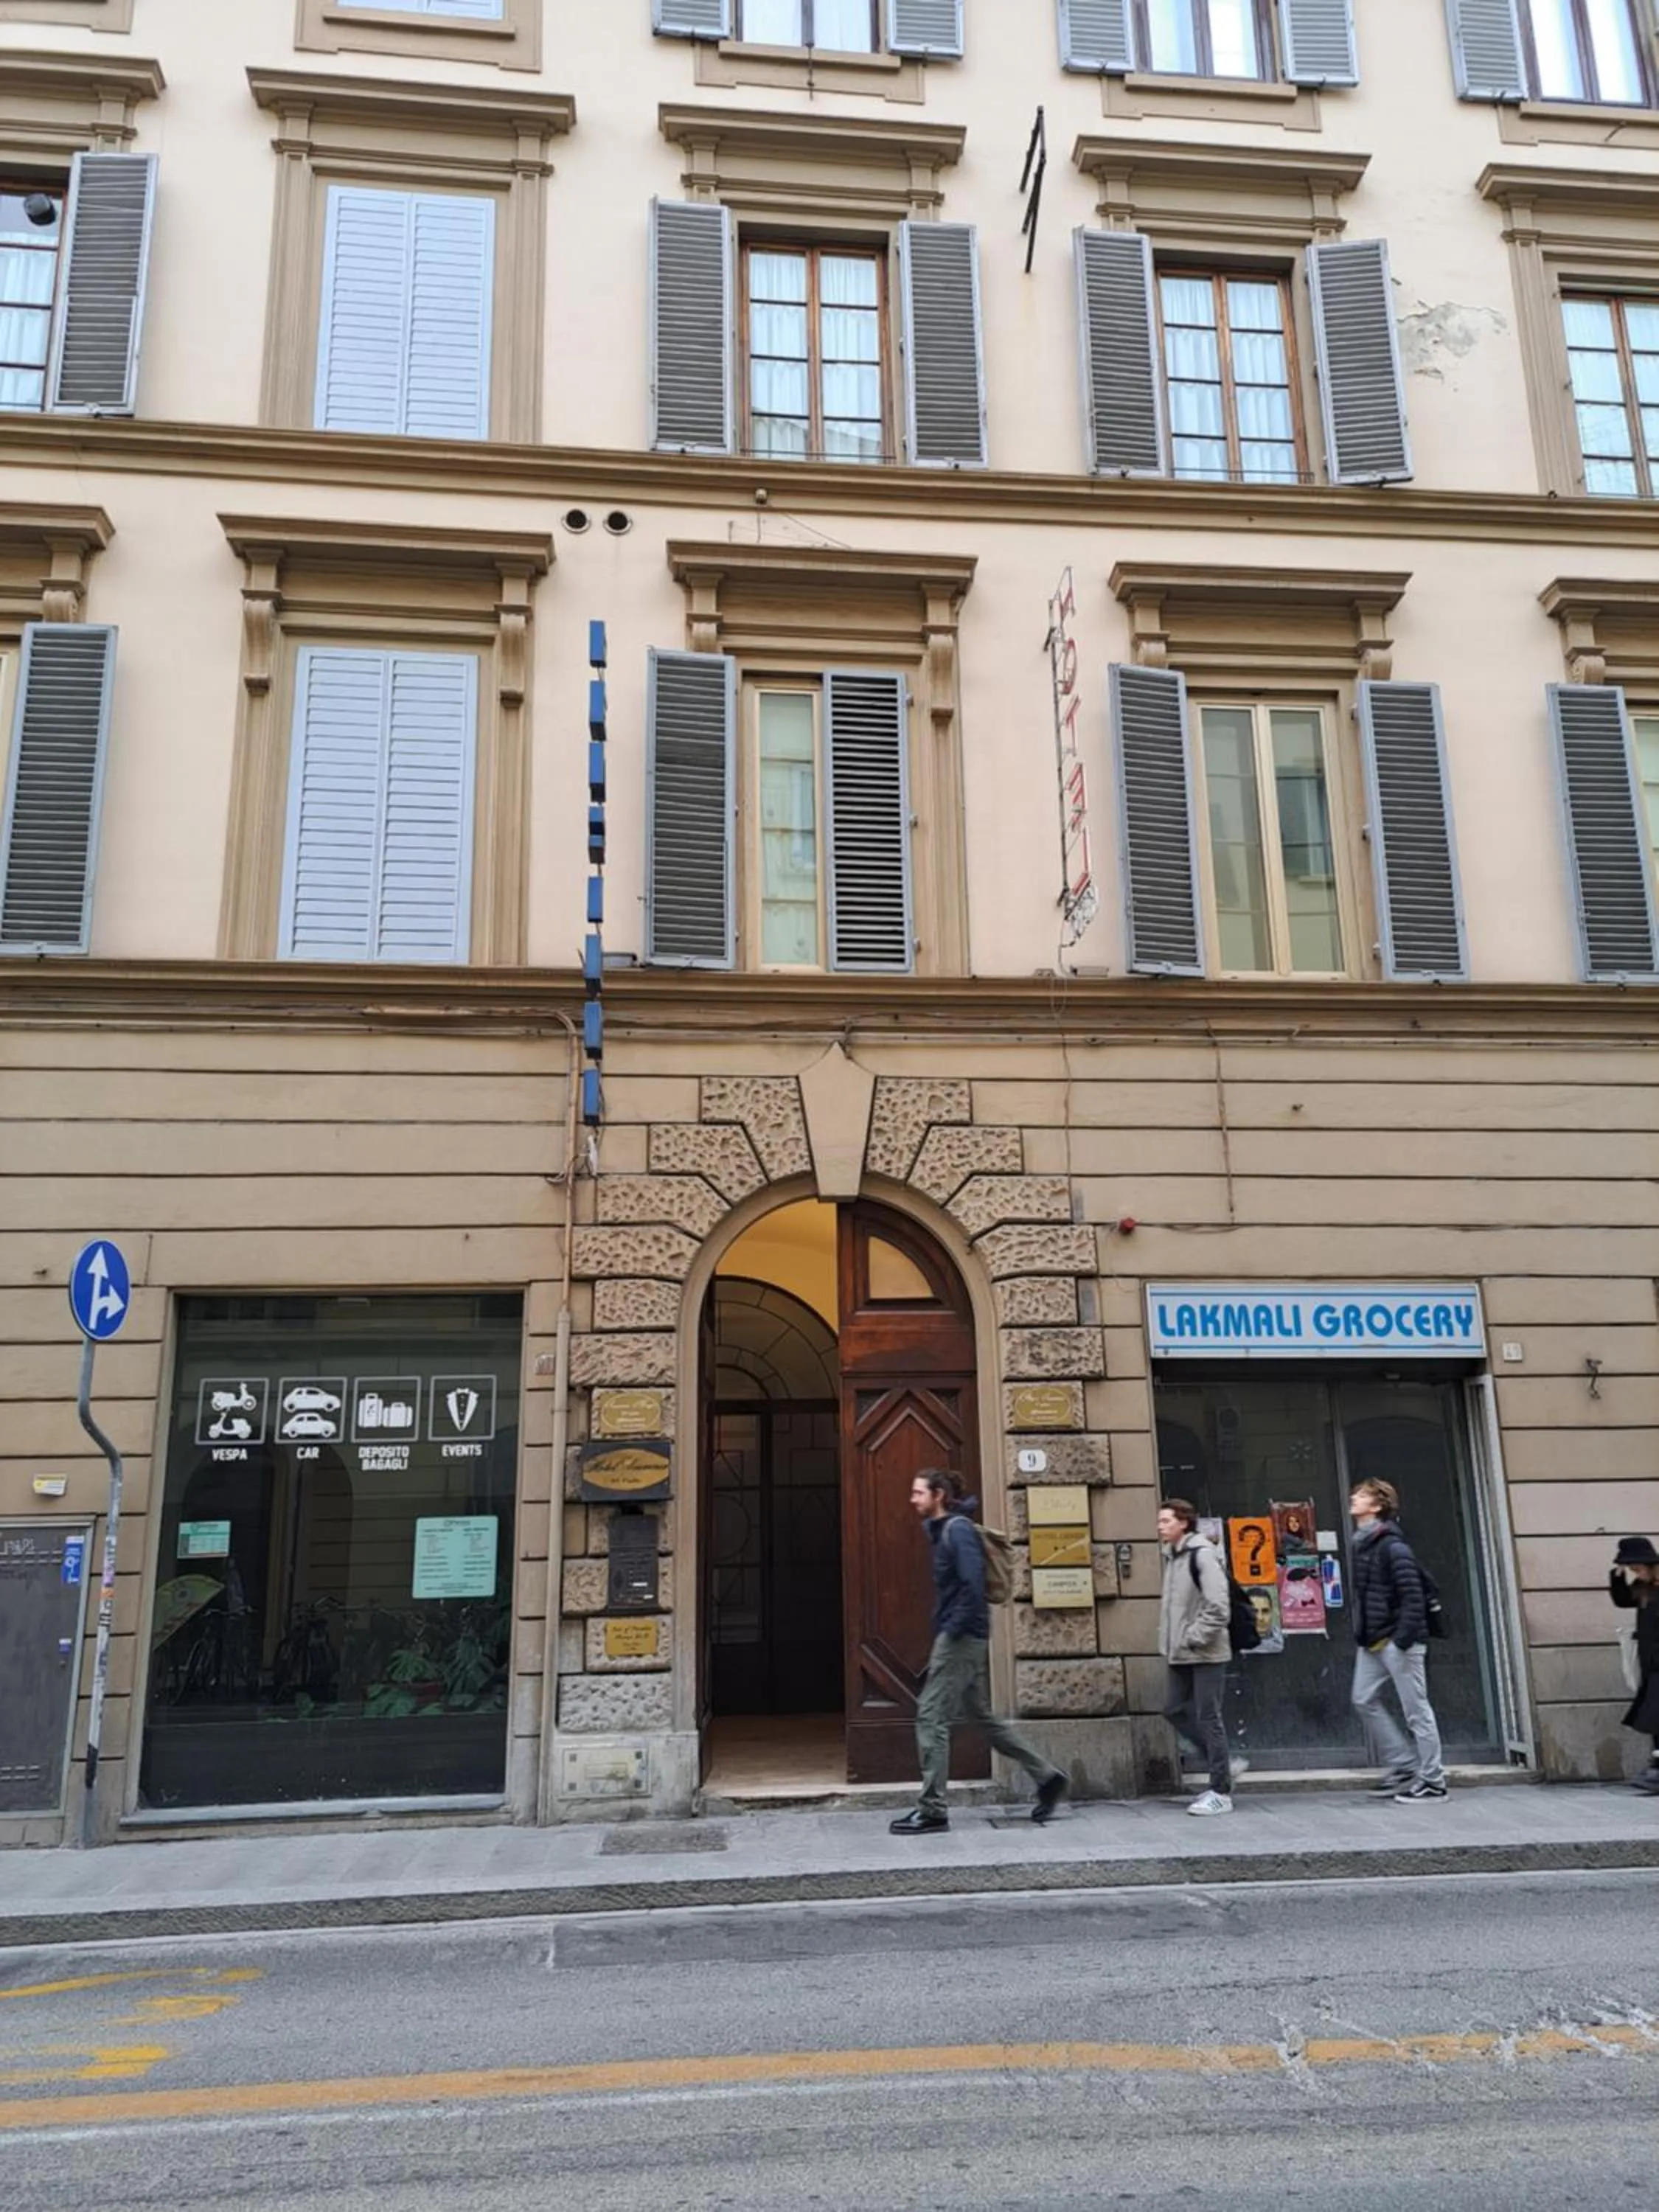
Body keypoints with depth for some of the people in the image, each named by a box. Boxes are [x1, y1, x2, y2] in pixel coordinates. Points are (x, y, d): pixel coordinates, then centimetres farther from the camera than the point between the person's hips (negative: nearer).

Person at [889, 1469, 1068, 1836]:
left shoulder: (958, 1530, -13)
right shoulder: (943, 1530, 15)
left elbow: (973, 1585, -23)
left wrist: (952, 1630, -19)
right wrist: (945, 1631, 13)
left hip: (961, 1637, -10)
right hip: (962, 1637, 10)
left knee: (931, 1717, -6)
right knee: (984, 1716, 14)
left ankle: (933, 1809, -1)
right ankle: (1047, 1776, 20)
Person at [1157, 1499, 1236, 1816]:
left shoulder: (1202, 1555, -15)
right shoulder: (1172, 1556, 12)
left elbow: (1218, 1607, -21)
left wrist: (1194, 1638, -18)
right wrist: (1169, 1640, 11)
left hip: (1206, 1654, -9)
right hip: (1180, 1656, 9)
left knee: (1208, 1718, -3)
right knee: (1175, 1710, 9)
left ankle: (1221, 1792, 6)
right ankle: (1222, 1768, 24)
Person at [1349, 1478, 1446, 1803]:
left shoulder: (1393, 1547, -15)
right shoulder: (1362, 1544, 12)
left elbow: (1413, 1597, -20)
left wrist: (1402, 1640, -22)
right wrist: (1361, 1633, 13)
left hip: (1397, 1640, -9)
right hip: (1371, 1642, 9)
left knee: (1416, 1709, 0)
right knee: (1365, 1700, 9)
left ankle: (1432, 1781, 9)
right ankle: (1402, 1766, 20)